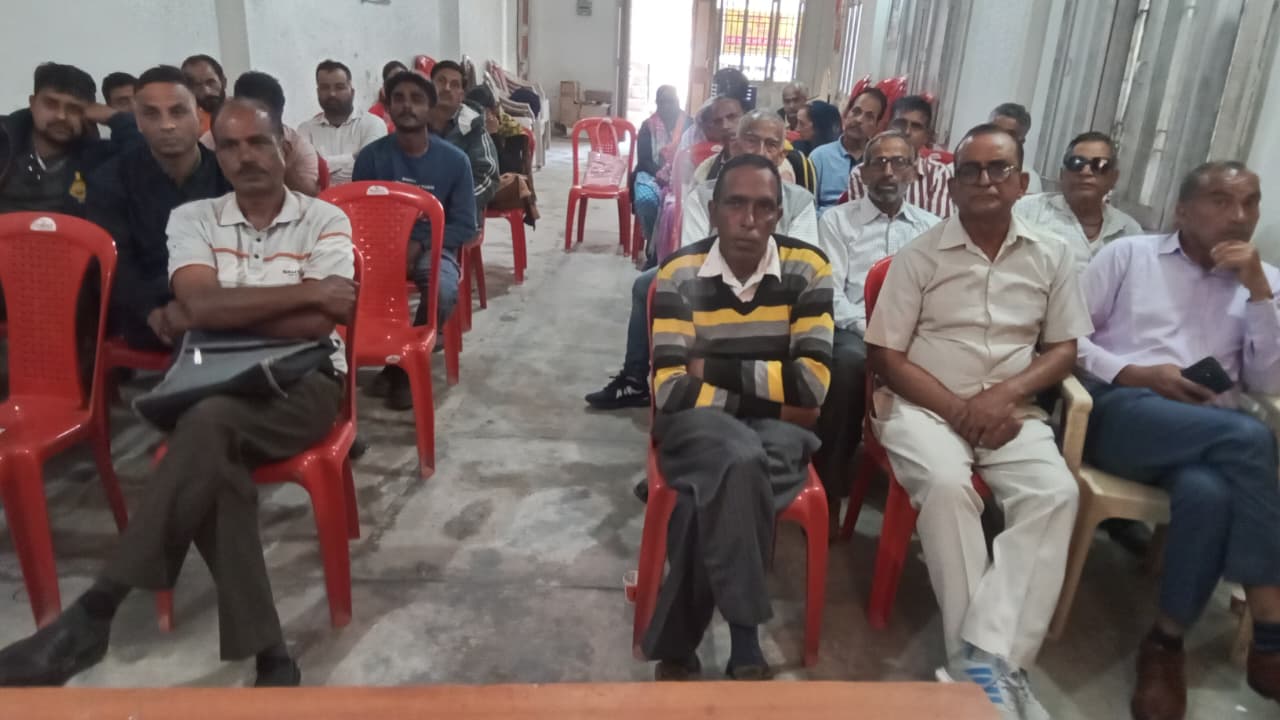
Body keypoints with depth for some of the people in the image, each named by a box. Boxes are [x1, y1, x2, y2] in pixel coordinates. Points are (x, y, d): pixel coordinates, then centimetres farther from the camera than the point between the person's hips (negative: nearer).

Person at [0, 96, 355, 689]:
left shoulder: (325, 220, 4)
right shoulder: (192, 219, 11)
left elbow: (317, 323, -10)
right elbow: (200, 305, -10)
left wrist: (221, 312, -7)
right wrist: (305, 290, -11)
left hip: (304, 383, -2)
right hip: (216, 384, 2)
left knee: (208, 425, -35)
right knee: (213, 460, -33)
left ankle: (95, 610, -25)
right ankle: (267, 653, -23)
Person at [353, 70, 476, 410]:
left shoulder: (454, 160, -2)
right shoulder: (372, 156, 0)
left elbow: (465, 225, -2)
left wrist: (419, 245, -17)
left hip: (432, 247, -1)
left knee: (443, 291, -35)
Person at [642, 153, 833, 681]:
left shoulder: (807, 269, -3)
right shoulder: (680, 275, -5)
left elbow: (811, 385, -10)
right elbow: (671, 391, -11)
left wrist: (715, 368, -10)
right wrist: (768, 393, -10)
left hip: (778, 431, 1)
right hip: (698, 424, -1)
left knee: (712, 497, -32)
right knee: (739, 459, -35)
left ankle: (678, 646, -11)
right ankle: (743, 646, -17)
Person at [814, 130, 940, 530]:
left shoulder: (933, 226, 20)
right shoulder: (837, 220, 11)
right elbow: (831, 292, 0)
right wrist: (869, 327, -15)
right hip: (854, 329, -2)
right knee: (849, 362, -37)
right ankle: (829, 489, -24)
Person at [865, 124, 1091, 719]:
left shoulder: (1051, 257, 8)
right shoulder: (920, 255, -1)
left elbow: (1063, 348, 10)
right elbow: (885, 356, -4)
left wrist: (1007, 395, -11)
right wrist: (959, 410, -14)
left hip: (1010, 410, 3)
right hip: (924, 403, -3)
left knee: (1055, 491, -26)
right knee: (947, 483, -32)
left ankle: (985, 658, -25)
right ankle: (992, 662, -20)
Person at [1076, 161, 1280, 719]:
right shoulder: (1128, 254, 12)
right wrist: (1133, 373, -9)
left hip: (1211, 432, 3)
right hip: (1120, 411, -2)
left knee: (1207, 492, -36)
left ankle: (1166, 643, -17)